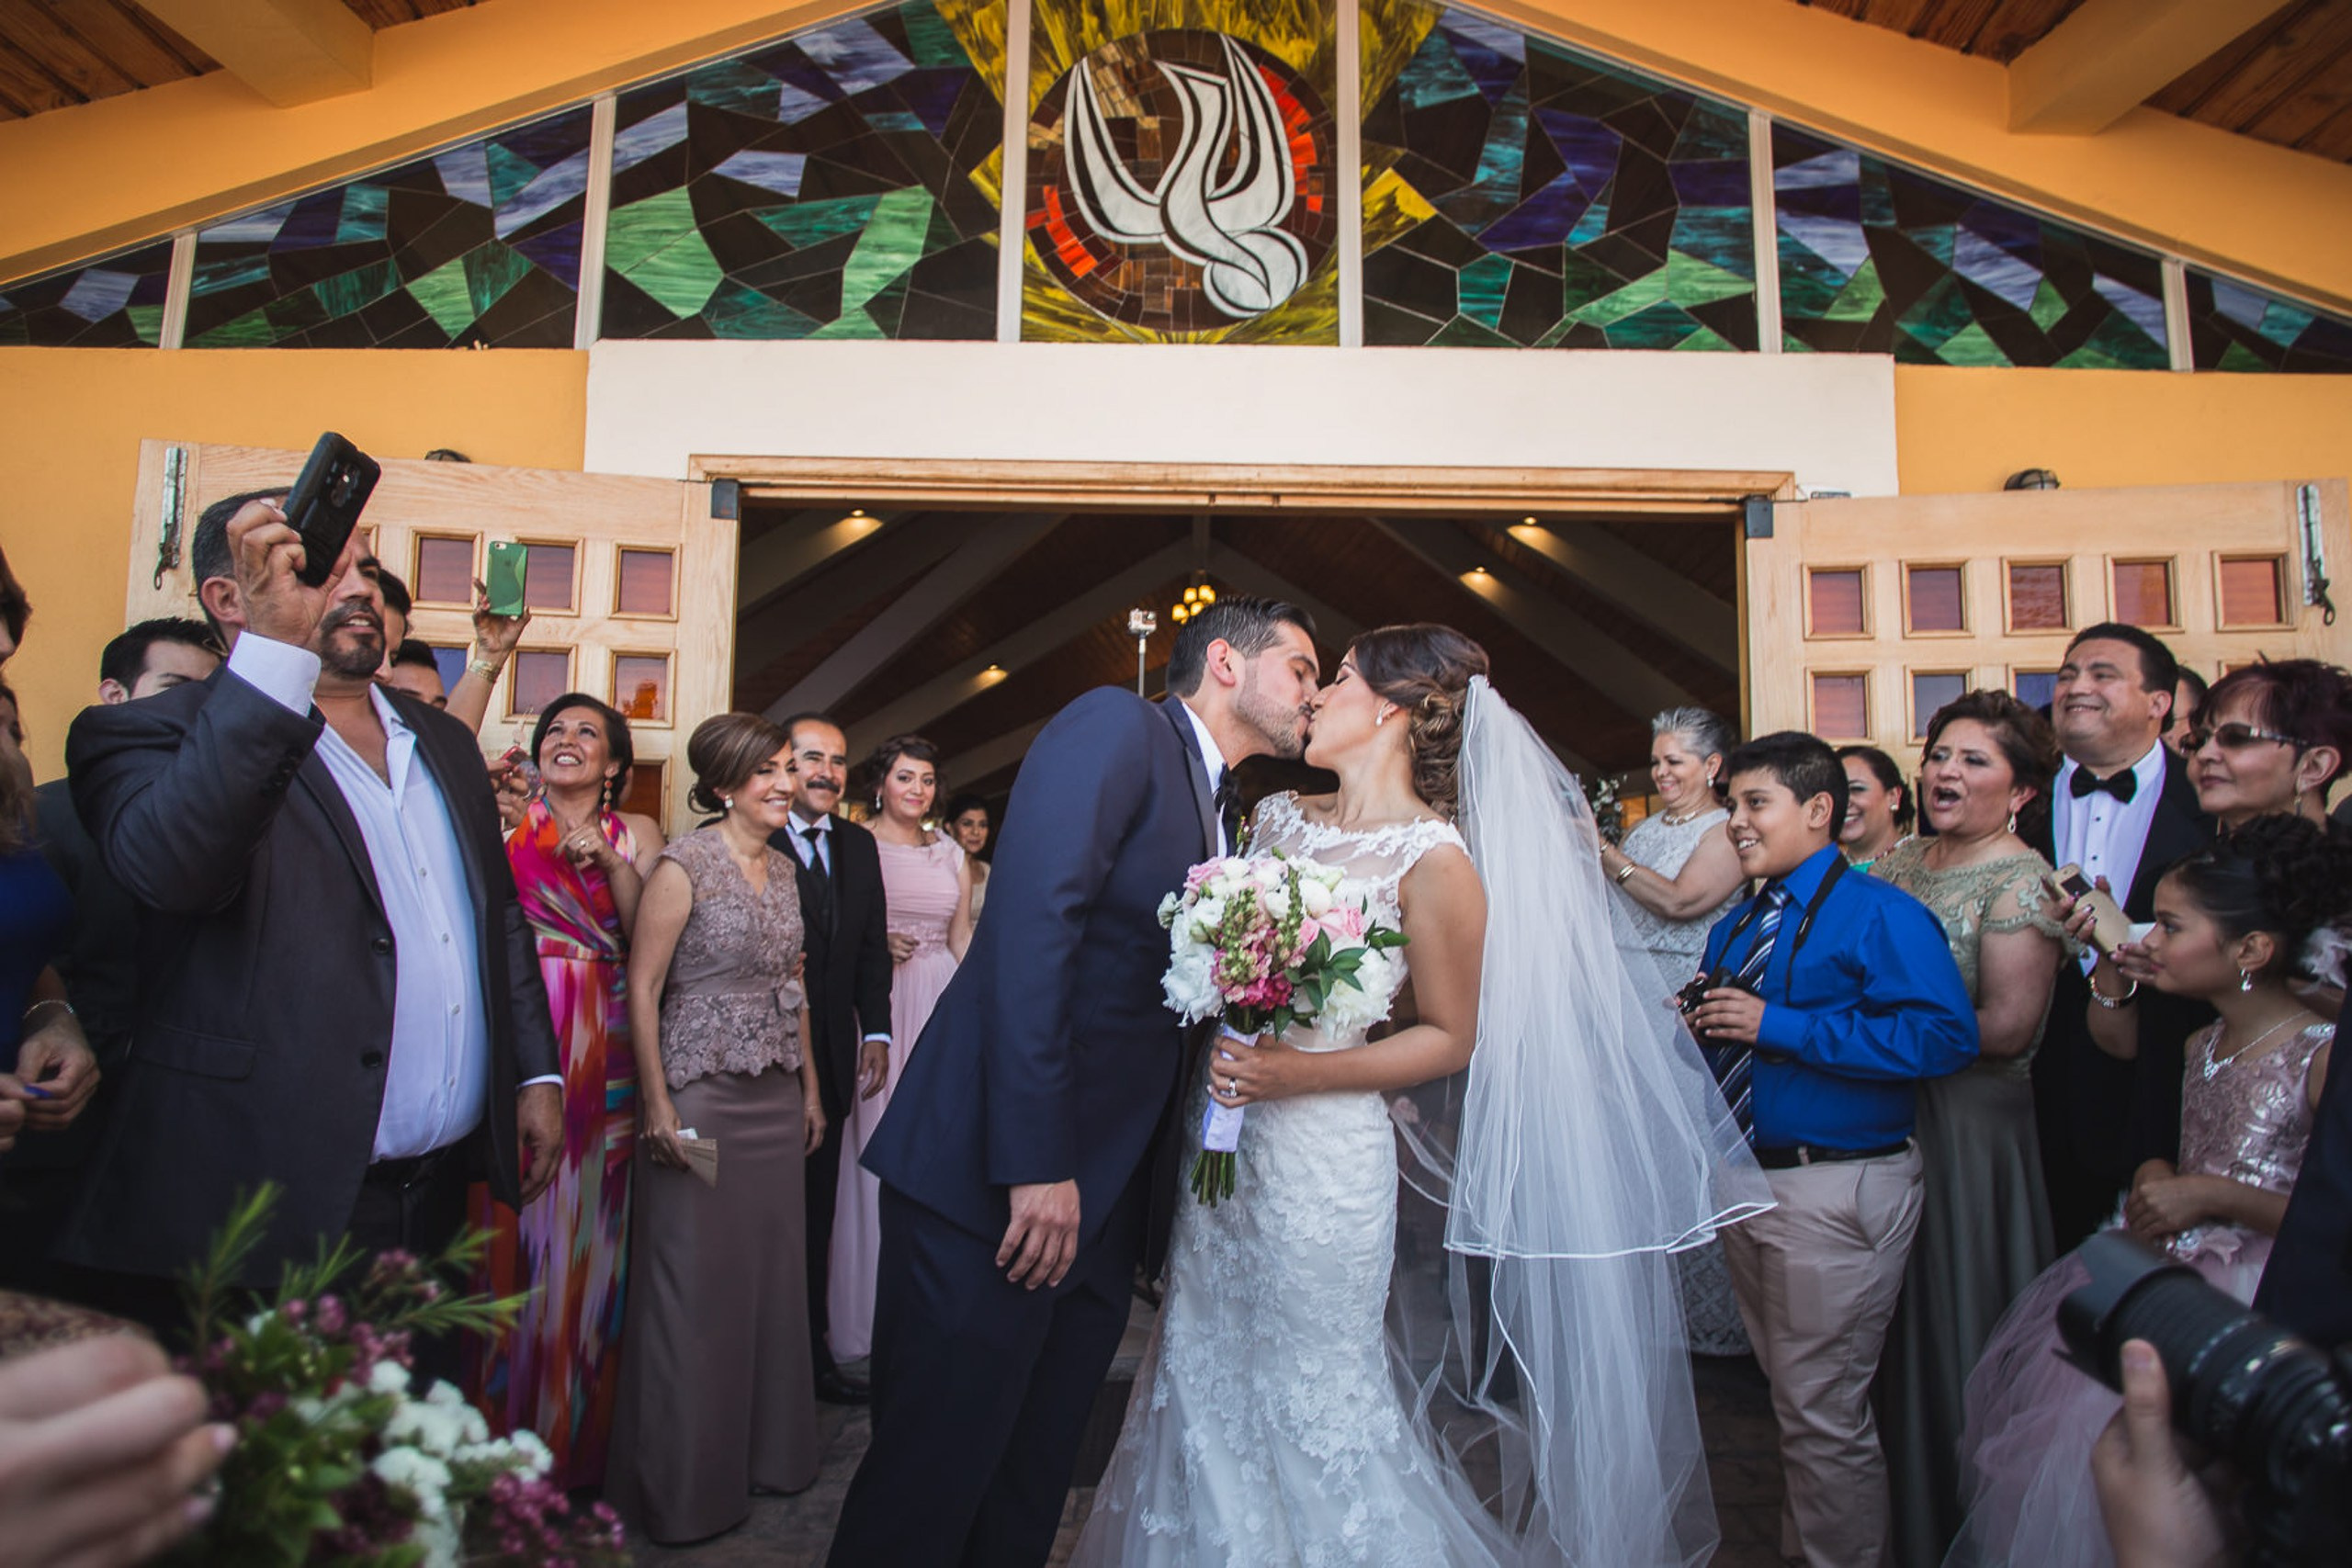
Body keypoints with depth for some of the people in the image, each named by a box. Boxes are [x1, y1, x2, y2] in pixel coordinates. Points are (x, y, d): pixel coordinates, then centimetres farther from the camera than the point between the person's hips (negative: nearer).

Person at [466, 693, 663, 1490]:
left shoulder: (634, 832, 10)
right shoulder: (503, 824, 9)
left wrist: (613, 864, -13)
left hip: (602, 1050, 0)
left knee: (586, 1229, 4)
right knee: (513, 1227, 2)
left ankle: (578, 1434, 19)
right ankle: (502, 1427, 18)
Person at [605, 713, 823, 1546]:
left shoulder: (784, 867, 9)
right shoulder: (684, 866, -11)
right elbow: (642, 988, -11)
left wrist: (810, 1087, 15)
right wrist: (656, 1103, -15)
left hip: (776, 1096, 6)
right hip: (700, 1094, -6)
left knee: (772, 1267, 13)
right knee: (696, 1280, 3)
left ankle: (767, 1447, 29)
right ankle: (684, 1479, 20)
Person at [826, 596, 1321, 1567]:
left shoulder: (1226, 817, 18)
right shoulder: (1115, 729, -8)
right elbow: (1030, 927, -20)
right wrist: (1037, 1161, -25)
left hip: (1108, 1199, 8)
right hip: (997, 1183, -8)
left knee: (1031, 1483, 17)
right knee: (931, 1478, 3)